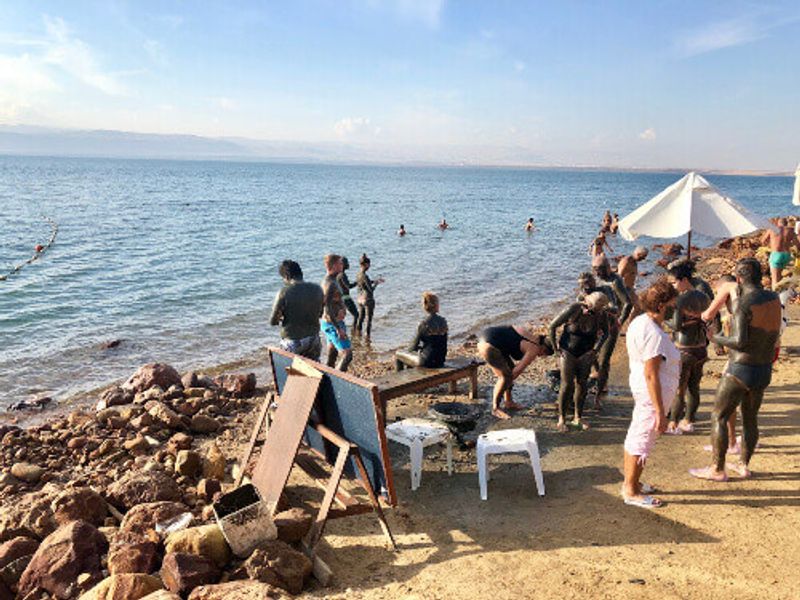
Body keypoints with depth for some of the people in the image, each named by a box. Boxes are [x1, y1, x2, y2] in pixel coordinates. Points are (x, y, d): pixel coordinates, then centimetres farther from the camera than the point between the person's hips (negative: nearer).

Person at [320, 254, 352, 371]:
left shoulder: (326, 281, 12)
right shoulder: (331, 284, -20)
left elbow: (323, 305, 20)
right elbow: (328, 308, -26)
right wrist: (338, 328, -25)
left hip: (328, 324, 10)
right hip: (333, 324, -10)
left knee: (332, 356, 14)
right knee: (347, 354, -11)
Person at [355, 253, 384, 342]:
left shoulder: (358, 275, 2)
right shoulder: (364, 276, -23)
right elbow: (371, 290, -18)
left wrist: (375, 281, 20)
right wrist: (376, 284, -2)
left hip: (360, 299, 8)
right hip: (368, 300, -8)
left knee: (360, 317, 22)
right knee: (368, 319, 4)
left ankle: (358, 332, 33)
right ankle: (367, 337, 9)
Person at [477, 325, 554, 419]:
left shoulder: (530, 336, 18)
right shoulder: (534, 348, -6)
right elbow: (518, 370, -7)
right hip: (488, 346, -10)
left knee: (510, 368, 18)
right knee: (506, 376, -5)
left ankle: (508, 402, 29)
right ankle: (495, 409, 8)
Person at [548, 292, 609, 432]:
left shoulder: (601, 314, -14)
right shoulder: (573, 310, -23)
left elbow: (605, 332, 7)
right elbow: (553, 325, -12)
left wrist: (595, 350, 0)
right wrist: (555, 347, -9)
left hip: (585, 354, 3)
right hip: (568, 352, -3)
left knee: (582, 385, 4)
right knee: (567, 385, -6)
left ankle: (578, 418, 18)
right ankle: (561, 419, 4)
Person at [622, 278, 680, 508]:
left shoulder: (639, 321, 4)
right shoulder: (654, 335, -26)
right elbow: (651, 375, -27)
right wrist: (660, 412, -24)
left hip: (639, 387, 10)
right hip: (652, 393, -10)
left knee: (635, 437, 20)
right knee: (642, 441, 3)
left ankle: (631, 482, 36)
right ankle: (631, 491, 16)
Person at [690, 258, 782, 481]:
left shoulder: (745, 304, -20)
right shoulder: (774, 299, 2)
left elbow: (739, 341, -28)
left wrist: (718, 339, -8)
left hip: (740, 371, -7)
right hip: (764, 371, 7)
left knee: (718, 417, 4)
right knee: (750, 418, 20)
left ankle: (717, 470, 8)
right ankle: (743, 465, 30)